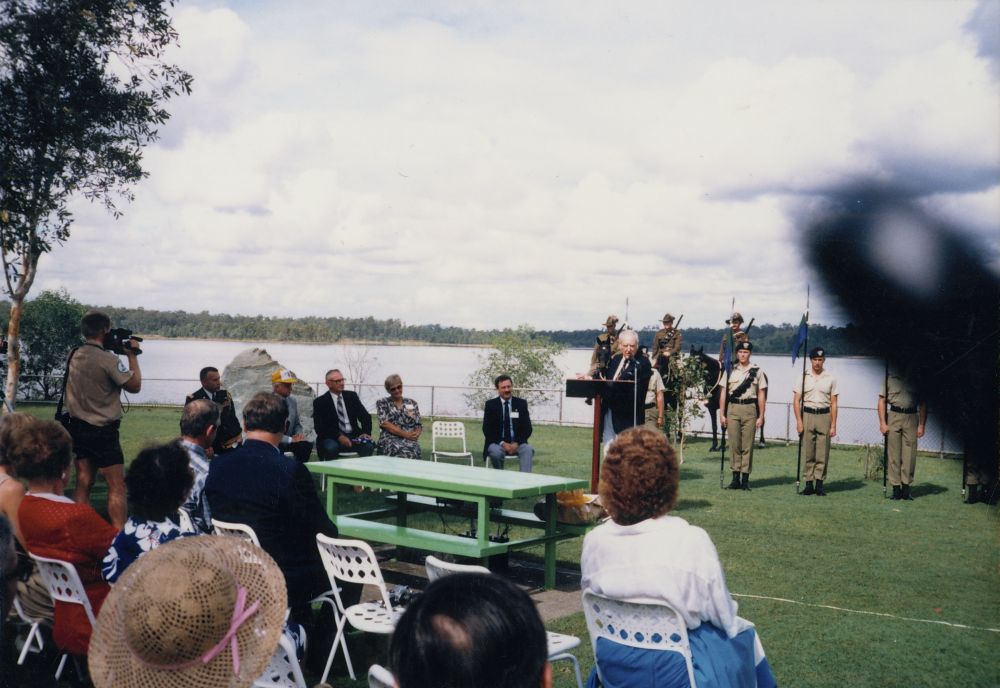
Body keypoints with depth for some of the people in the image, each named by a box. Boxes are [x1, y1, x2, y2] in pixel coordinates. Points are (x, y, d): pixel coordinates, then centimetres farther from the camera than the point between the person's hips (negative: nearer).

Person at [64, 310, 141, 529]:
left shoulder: (75, 356, 5)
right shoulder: (108, 359, -18)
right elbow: (134, 385, -10)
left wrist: (120, 354, 12)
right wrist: (132, 356, 0)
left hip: (79, 427, 8)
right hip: (102, 431, -8)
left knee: (83, 484, 10)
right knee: (117, 486, -3)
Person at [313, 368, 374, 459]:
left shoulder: (352, 396, 13)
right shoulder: (320, 402, 2)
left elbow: (365, 416, 7)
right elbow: (319, 427, -7)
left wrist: (366, 432, -14)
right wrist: (339, 437, -22)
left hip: (353, 436, 2)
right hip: (332, 438, -2)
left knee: (369, 445, -28)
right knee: (331, 447, -36)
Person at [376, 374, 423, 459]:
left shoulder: (412, 403, 19)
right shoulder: (382, 403, 11)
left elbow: (418, 425, 17)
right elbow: (384, 423, -2)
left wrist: (416, 434, -8)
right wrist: (405, 434, -12)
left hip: (411, 441, 2)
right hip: (390, 441, -2)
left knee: (412, 452, -34)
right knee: (404, 453, -36)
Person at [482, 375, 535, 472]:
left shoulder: (521, 403, 6)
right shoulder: (490, 404, 2)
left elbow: (527, 428, 4)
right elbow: (487, 429, -3)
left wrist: (517, 443, -14)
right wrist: (502, 443, -17)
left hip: (517, 443, 1)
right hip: (497, 443, -1)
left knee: (528, 450, -30)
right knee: (496, 452, -34)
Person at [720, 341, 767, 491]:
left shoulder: (757, 371, 5)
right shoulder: (730, 371, 8)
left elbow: (761, 395, 5)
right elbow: (724, 393, 8)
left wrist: (761, 416, 0)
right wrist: (722, 414, 2)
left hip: (749, 408, -1)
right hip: (733, 408, 1)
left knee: (748, 445, 0)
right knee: (734, 444, 2)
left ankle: (745, 478, 5)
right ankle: (735, 477, 7)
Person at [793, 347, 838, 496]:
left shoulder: (830, 379, 7)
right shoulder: (803, 377, 6)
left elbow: (833, 403, 7)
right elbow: (796, 400, 5)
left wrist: (833, 425, 1)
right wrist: (799, 421, -5)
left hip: (824, 416, 0)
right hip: (807, 415, 0)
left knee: (823, 454, -2)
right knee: (808, 453, 0)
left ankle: (820, 483, 3)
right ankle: (808, 483, 4)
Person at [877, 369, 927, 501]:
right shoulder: (890, 377, 7)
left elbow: (922, 405, 10)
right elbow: (882, 401, 5)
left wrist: (921, 425, 2)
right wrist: (882, 423, -3)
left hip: (911, 417, 1)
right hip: (894, 416, 0)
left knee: (910, 454, -3)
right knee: (893, 454, 0)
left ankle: (906, 487, 4)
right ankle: (896, 487, 5)